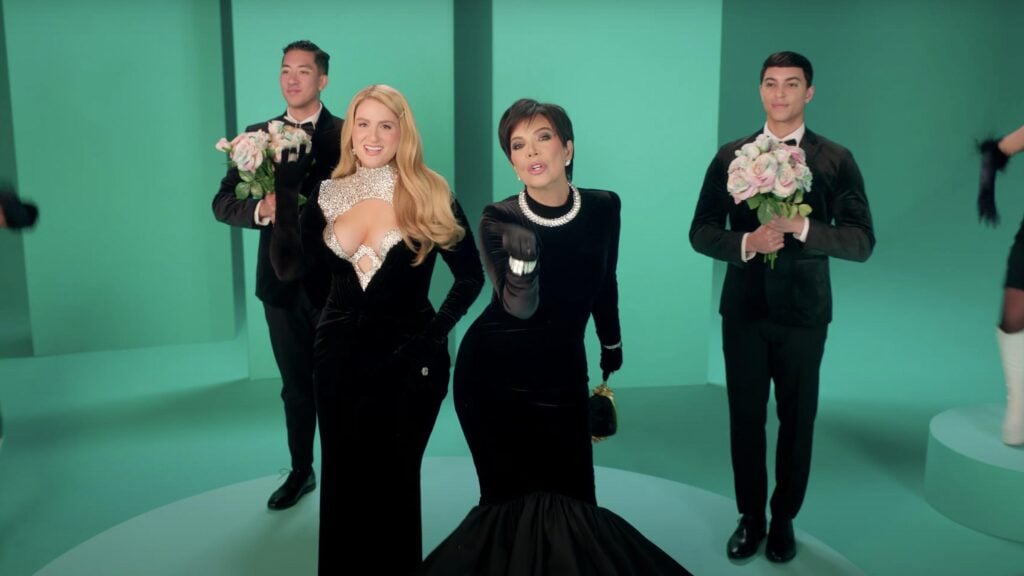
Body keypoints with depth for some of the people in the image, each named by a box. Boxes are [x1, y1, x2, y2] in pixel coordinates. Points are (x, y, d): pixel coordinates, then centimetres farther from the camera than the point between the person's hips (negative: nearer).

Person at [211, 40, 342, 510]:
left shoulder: (347, 136, -5)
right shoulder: (257, 136, 6)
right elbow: (223, 203, 0)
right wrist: (263, 207, -20)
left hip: (334, 281, -3)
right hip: (282, 280, 3)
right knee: (296, 386, 16)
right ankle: (301, 472, 33)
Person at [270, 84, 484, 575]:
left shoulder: (431, 196, -7)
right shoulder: (329, 194, 2)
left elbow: (471, 275, -2)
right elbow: (289, 268, -10)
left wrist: (437, 330, -11)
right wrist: (285, 195, -16)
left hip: (409, 360, -3)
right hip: (340, 357, 3)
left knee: (394, 483, 10)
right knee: (342, 481, 12)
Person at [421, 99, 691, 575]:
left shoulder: (603, 208, -6)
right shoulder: (500, 219, -14)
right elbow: (519, 308, -24)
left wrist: (612, 342, 23)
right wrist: (523, 253, -41)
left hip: (562, 376, 3)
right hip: (491, 376, -2)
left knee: (571, 497, 4)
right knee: (511, 499, 5)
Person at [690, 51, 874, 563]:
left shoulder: (836, 160, -4)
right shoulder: (731, 156, 1)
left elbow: (862, 241, -9)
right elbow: (701, 232, 1)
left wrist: (803, 227, -25)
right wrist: (745, 243, -19)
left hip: (803, 312, -1)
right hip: (744, 309, 1)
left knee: (797, 421, 11)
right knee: (745, 418, 11)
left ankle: (784, 521, 30)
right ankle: (750, 518, 29)